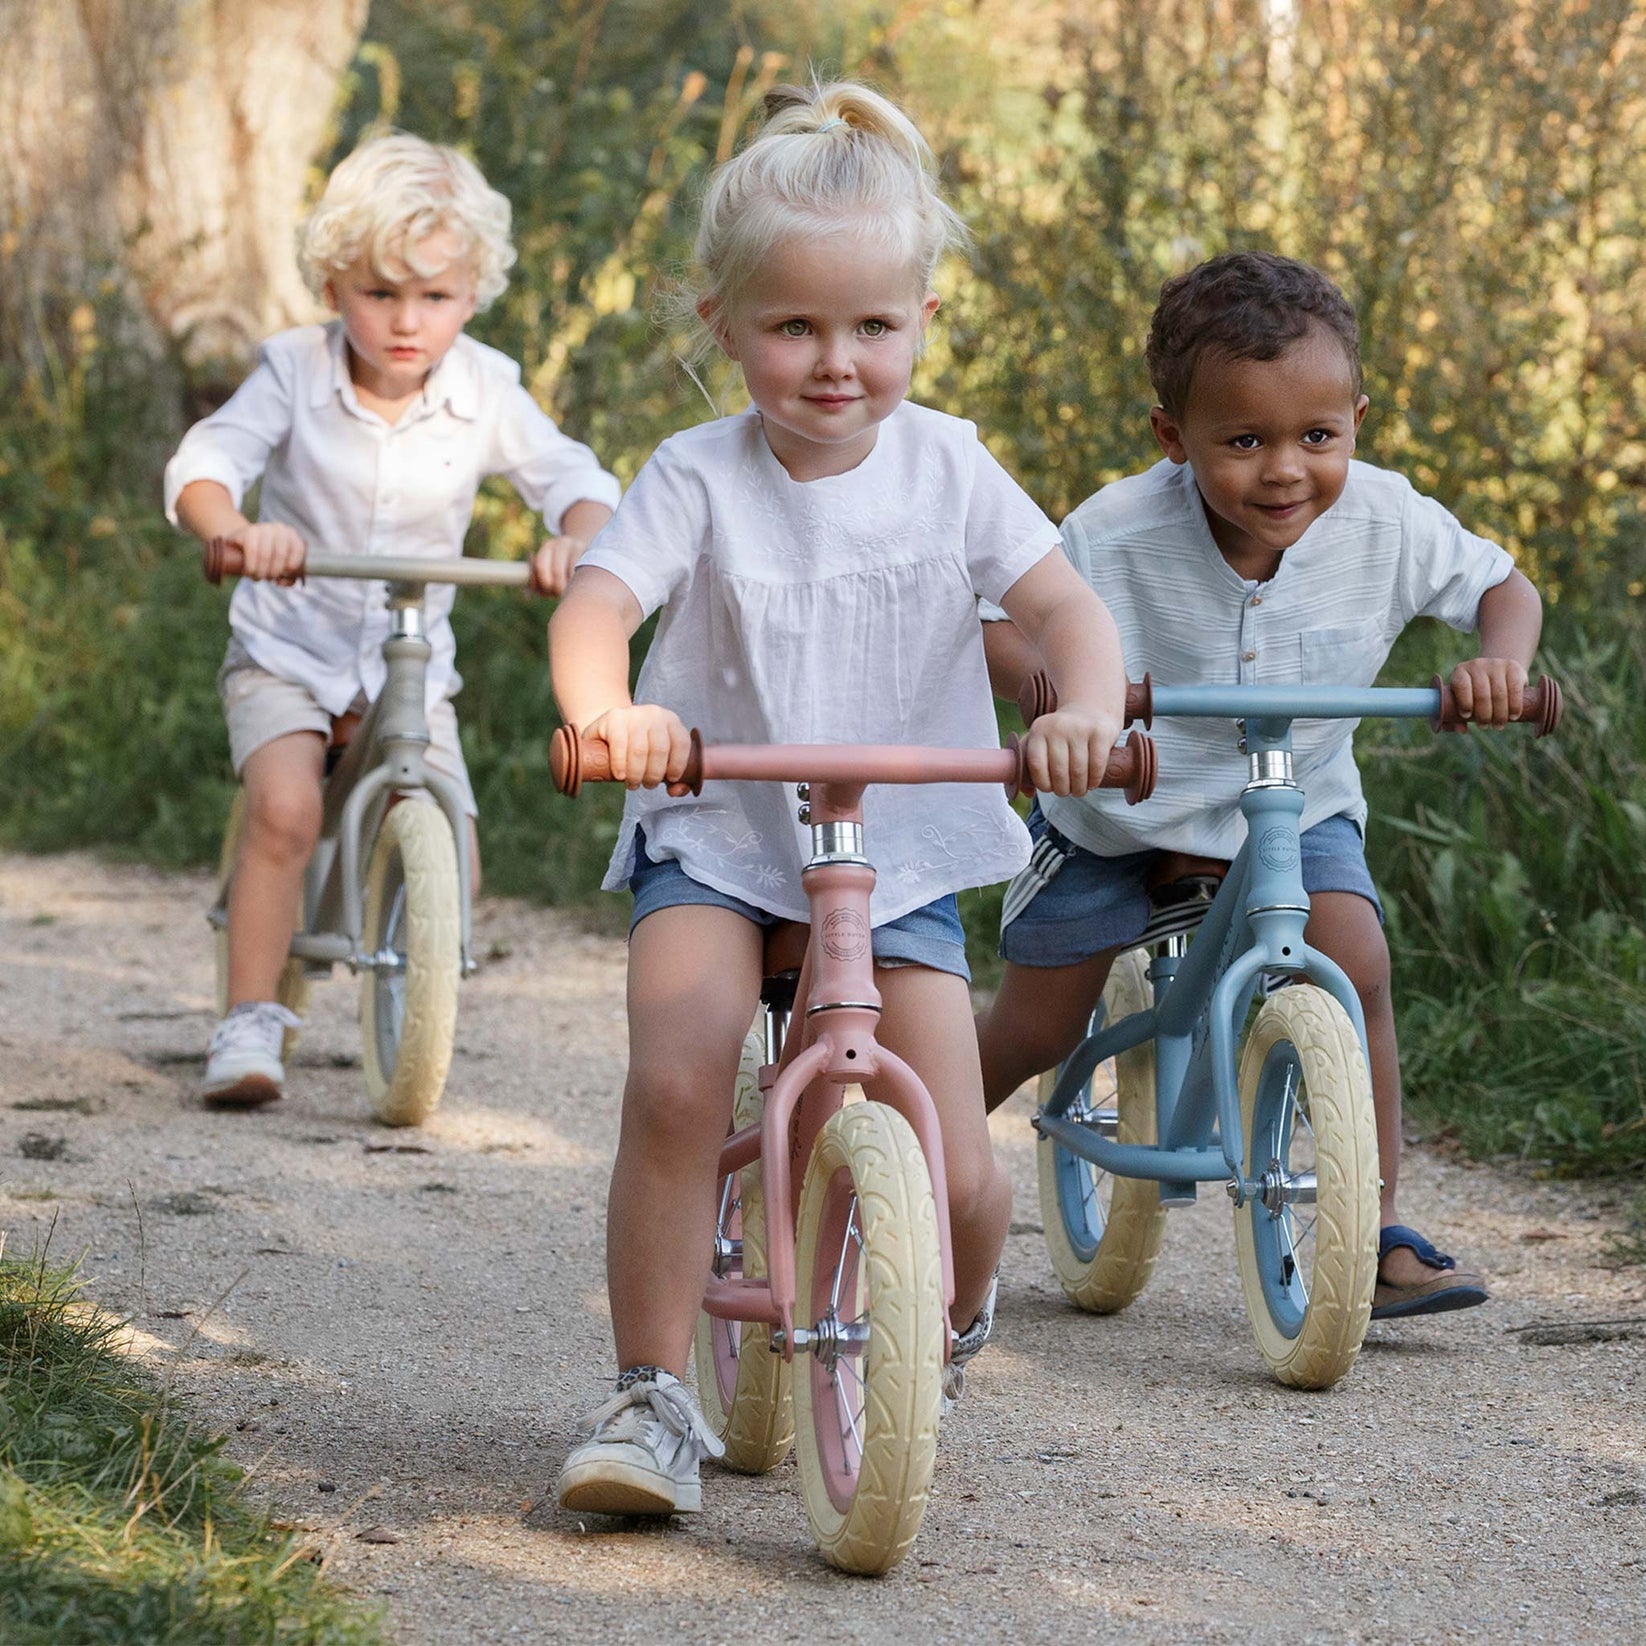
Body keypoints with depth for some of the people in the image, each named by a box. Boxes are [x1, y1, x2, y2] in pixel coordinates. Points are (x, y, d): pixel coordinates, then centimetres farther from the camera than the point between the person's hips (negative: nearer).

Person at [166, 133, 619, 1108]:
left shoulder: (485, 390, -7)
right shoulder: (295, 371, -11)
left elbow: (575, 480, -10)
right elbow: (204, 467, -20)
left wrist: (575, 542, -35)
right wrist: (238, 529, -43)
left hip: (414, 663, 2)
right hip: (287, 651, -2)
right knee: (286, 809, -27)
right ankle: (251, 1022, -15)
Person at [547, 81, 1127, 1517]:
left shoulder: (947, 467, -2)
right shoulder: (699, 478, -8)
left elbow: (1064, 602, -10)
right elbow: (597, 602, -22)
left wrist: (1089, 711, -33)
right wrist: (606, 711, -45)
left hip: (901, 856, 1)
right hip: (717, 841, -1)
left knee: (959, 1180, -7)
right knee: (675, 1085, -28)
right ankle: (652, 1401, -14)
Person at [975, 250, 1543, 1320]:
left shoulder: (1386, 523, -21)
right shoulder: (1116, 536, -28)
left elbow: (1503, 587, -5)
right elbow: (991, 616, -22)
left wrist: (1499, 664, -27)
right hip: (1119, 804, -1)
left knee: (1353, 961, -23)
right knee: (1035, 1030, 3)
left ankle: (1377, 1228, -11)